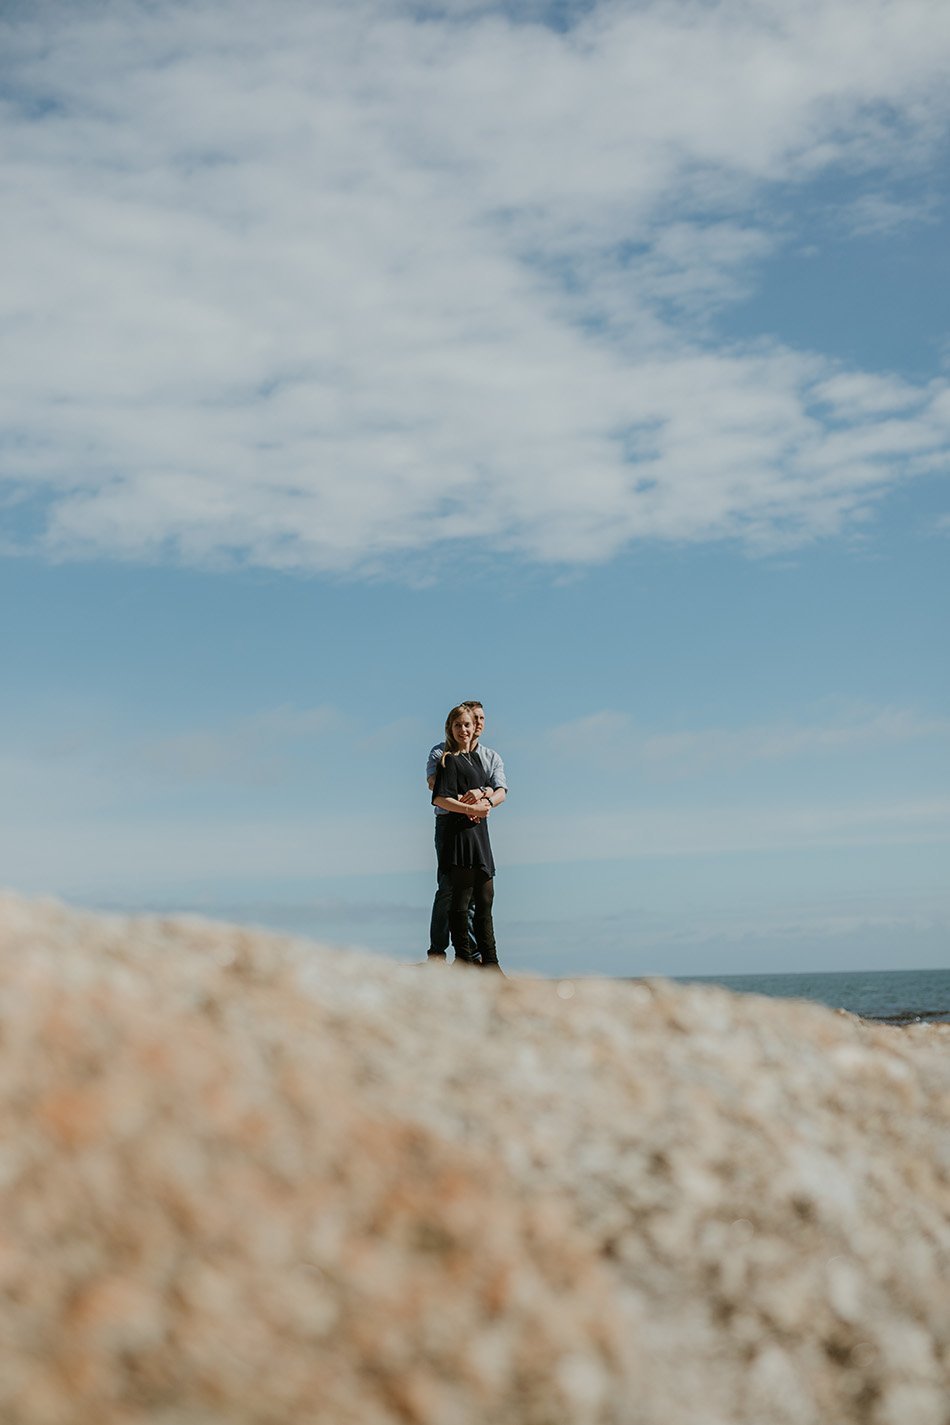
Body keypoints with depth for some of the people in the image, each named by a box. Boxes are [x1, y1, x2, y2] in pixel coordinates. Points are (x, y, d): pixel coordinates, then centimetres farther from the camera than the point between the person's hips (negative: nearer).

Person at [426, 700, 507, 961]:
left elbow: (501, 792, 2)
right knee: (448, 886, -10)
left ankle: (471, 952, 2)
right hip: (449, 822, -3)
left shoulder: (492, 757, 17)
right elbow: (434, 783, -13)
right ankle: (437, 950, -4)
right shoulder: (441, 752, 7)